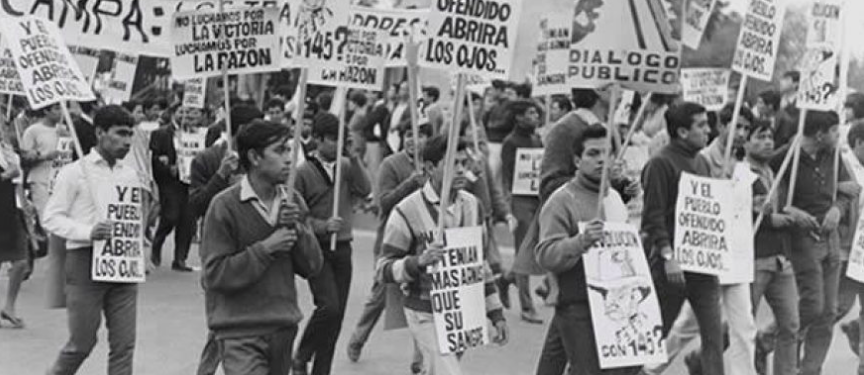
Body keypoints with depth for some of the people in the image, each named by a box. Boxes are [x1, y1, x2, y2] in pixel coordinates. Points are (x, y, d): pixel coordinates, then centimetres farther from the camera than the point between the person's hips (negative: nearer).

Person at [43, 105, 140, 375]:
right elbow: (52, 218, -5)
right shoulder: (74, 172, -2)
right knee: (82, 342, 3)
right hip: (85, 260, -4)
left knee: (124, 344, 2)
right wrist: (87, 232, -21)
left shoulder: (130, 175, 12)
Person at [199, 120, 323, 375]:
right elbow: (215, 274, -14)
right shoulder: (225, 206, -10)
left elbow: (312, 267, 6)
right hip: (239, 331, -6)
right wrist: (265, 248, -18)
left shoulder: (293, 203, 7)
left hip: (284, 326, 6)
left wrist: (297, 229, -9)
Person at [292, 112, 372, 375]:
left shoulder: (346, 166, 7)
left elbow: (365, 190, -8)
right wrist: (323, 226, -19)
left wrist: (353, 158, -12)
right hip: (317, 249, -5)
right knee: (329, 306, -19)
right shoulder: (304, 172, -5)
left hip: (343, 249, 5)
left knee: (337, 315, 6)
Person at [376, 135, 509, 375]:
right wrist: (418, 261, -29)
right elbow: (384, 270, -10)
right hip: (426, 315, -6)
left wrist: (496, 313, 11)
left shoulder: (472, 205, 5)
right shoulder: (408, 211, -13)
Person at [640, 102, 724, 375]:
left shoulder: (702, 163, 14)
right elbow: (653, 217, -14)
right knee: (655, 331, 6)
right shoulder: (660, 164, -10)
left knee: (713, 332, -1)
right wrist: (668, 255, -22)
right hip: (672, 263, -6)